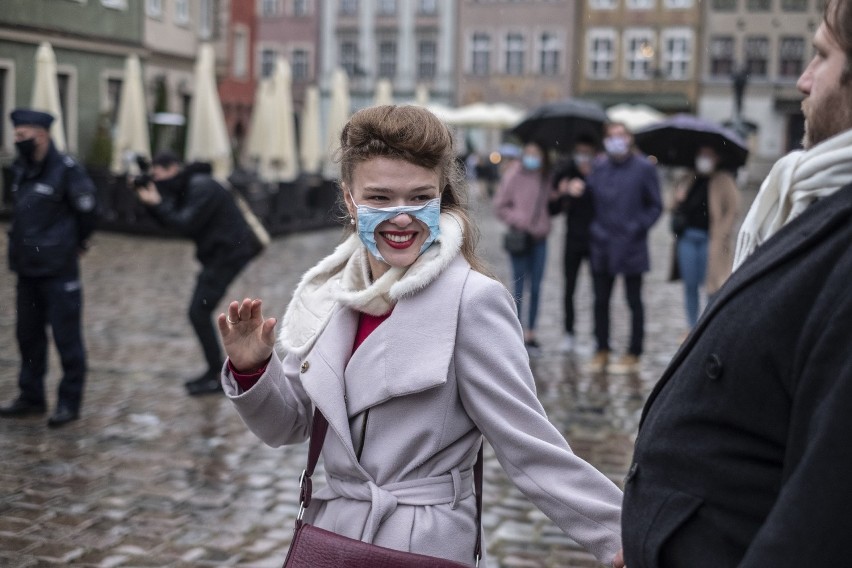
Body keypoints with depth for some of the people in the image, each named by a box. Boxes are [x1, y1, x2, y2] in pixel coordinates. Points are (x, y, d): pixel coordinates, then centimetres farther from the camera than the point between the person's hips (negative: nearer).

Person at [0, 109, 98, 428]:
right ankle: (31, 397, 25)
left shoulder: (66, 171, -14)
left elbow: (87, 213, -6)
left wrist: (75, 244, 8)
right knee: (28, 335, 14)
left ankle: (70, 402, 8)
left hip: (58, 270, -7)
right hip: (27, 269, 7)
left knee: (66, 336, -1)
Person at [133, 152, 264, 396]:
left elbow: (186, 225, -25)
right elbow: (169, 221, 10)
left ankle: (215, 376, -5)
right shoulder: (186, 187, 13)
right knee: (200, 311, 12)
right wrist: (150, 201, -4)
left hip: (229, 254, -10)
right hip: (219, 253, 10)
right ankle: (217, 368, 22)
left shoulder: (202, 188, -18)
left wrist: (157, 203, -18)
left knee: (199, 312, -11)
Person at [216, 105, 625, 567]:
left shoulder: (471, 300, -17)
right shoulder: (329, 289, 0)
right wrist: (251, 370, -11)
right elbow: (290, 425, 7)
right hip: (328, 530, 5)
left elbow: (527, 444, -16)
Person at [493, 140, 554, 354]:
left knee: (536, 288, 8)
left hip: (539, 238, 5)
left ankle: (530, 333, 18)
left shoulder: (546, 178, 6)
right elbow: (500, 205, -3)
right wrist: (517, 220, -14)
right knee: (519, 287, -1)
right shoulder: (514, 176, -7)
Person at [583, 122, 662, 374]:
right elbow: (590, 199, 14)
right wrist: (594, 227, 2)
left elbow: (655, 206, 0)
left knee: (634, 301, 5)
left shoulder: (644, 168, -3)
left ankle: (633, 355, 13)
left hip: (631, 246, -4)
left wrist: (639, 227, -10)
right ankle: (602, 351, 21)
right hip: (602, 246, 4)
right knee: (601, 300, 9)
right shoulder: (598, 168, 7)